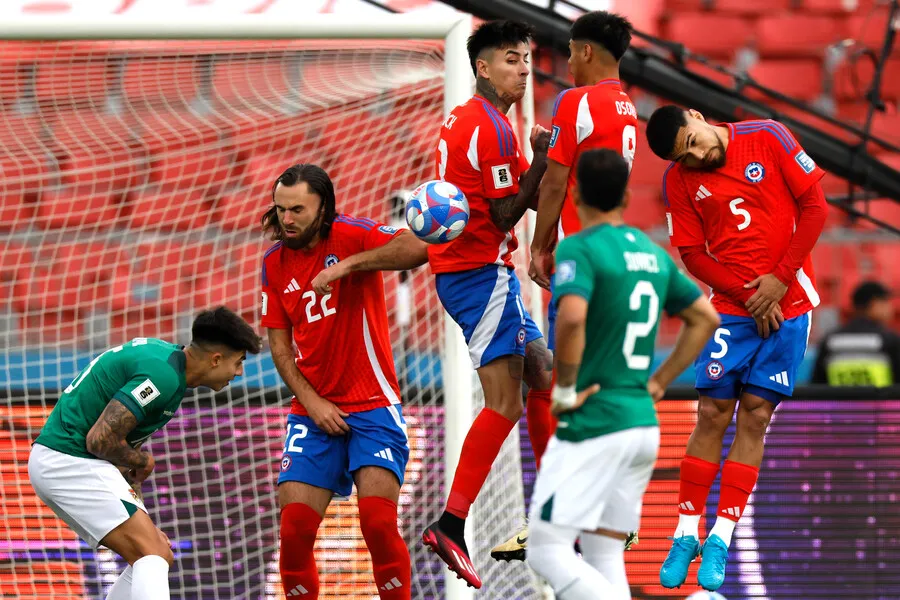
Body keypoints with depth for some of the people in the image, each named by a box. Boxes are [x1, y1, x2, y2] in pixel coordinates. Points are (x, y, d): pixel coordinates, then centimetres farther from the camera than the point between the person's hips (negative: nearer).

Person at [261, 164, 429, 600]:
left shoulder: (350, 236, -8)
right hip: (314, 413, 4)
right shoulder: (275, 264, 7)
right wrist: (311, 402, -4)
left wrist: (347, 264, -31)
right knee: (294, 531, -6)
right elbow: (279, 344, 9)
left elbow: (416, 250, -25)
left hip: (372, 405, -4)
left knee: (378, 523, -16)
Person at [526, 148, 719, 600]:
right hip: (644, 424, 8)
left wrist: (565, 390, -16)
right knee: (604, 555, 12)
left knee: (548, 551, -7)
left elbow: (571, 317, -29)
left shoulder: (579, 248, -11)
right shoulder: (654, 253, 13)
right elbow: (706, 318, 21)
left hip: (591, 427, -7)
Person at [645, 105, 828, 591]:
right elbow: (692, 255, 0)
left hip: (789, 302, 0)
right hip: (731, 309, 0)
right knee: (712, 413, -5)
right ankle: (686, 536, 5)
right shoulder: (679, 181, -2)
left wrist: (779, 279, -8)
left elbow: (815, 207, -3)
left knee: (755, 416, -2)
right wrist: (749, 296, -11)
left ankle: (720, 541, 0)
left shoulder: (768, 138, -5)